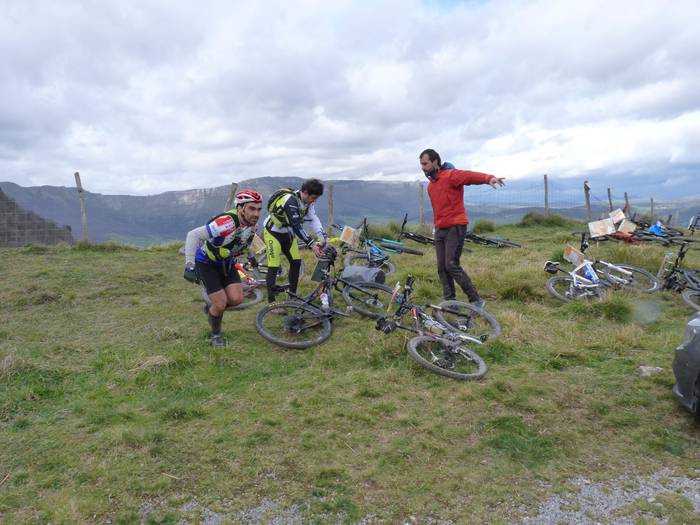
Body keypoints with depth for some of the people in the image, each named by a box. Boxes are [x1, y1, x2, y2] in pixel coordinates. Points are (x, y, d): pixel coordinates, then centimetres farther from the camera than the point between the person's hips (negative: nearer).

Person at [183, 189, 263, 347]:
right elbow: (194, 235, -38)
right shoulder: (228, 222, -36)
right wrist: (189, 266, -44)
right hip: (206, 263, -6)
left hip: (226, 262, 6)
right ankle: (215, 334, 19)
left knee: (236, 299, -9)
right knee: (221, 304, -11)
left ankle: (212, 308, 23)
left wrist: (250, 255, 28)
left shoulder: (253, 224, -12)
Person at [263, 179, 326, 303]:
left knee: (296, 262, 5)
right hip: (273, 233, -8)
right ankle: (271, 302, -5)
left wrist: (321, 237, -27)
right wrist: (312, 244, -36)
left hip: (287, 233, 8)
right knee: (274, 266, -11)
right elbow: (297, 226, -35)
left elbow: (313, 218, -15)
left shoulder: (307, 201, -8)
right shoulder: (290, 201, -32)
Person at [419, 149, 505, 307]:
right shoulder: (430, 185, 17)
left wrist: (489, 178, -45)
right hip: (439, 229, 8)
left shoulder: (450, 175, -9)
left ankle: (476, 300, -5)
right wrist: (436, 225, 11)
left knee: (451, 265, -15)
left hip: (455, 227, -8)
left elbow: (471, 175, -26)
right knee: (442, 268, 4)